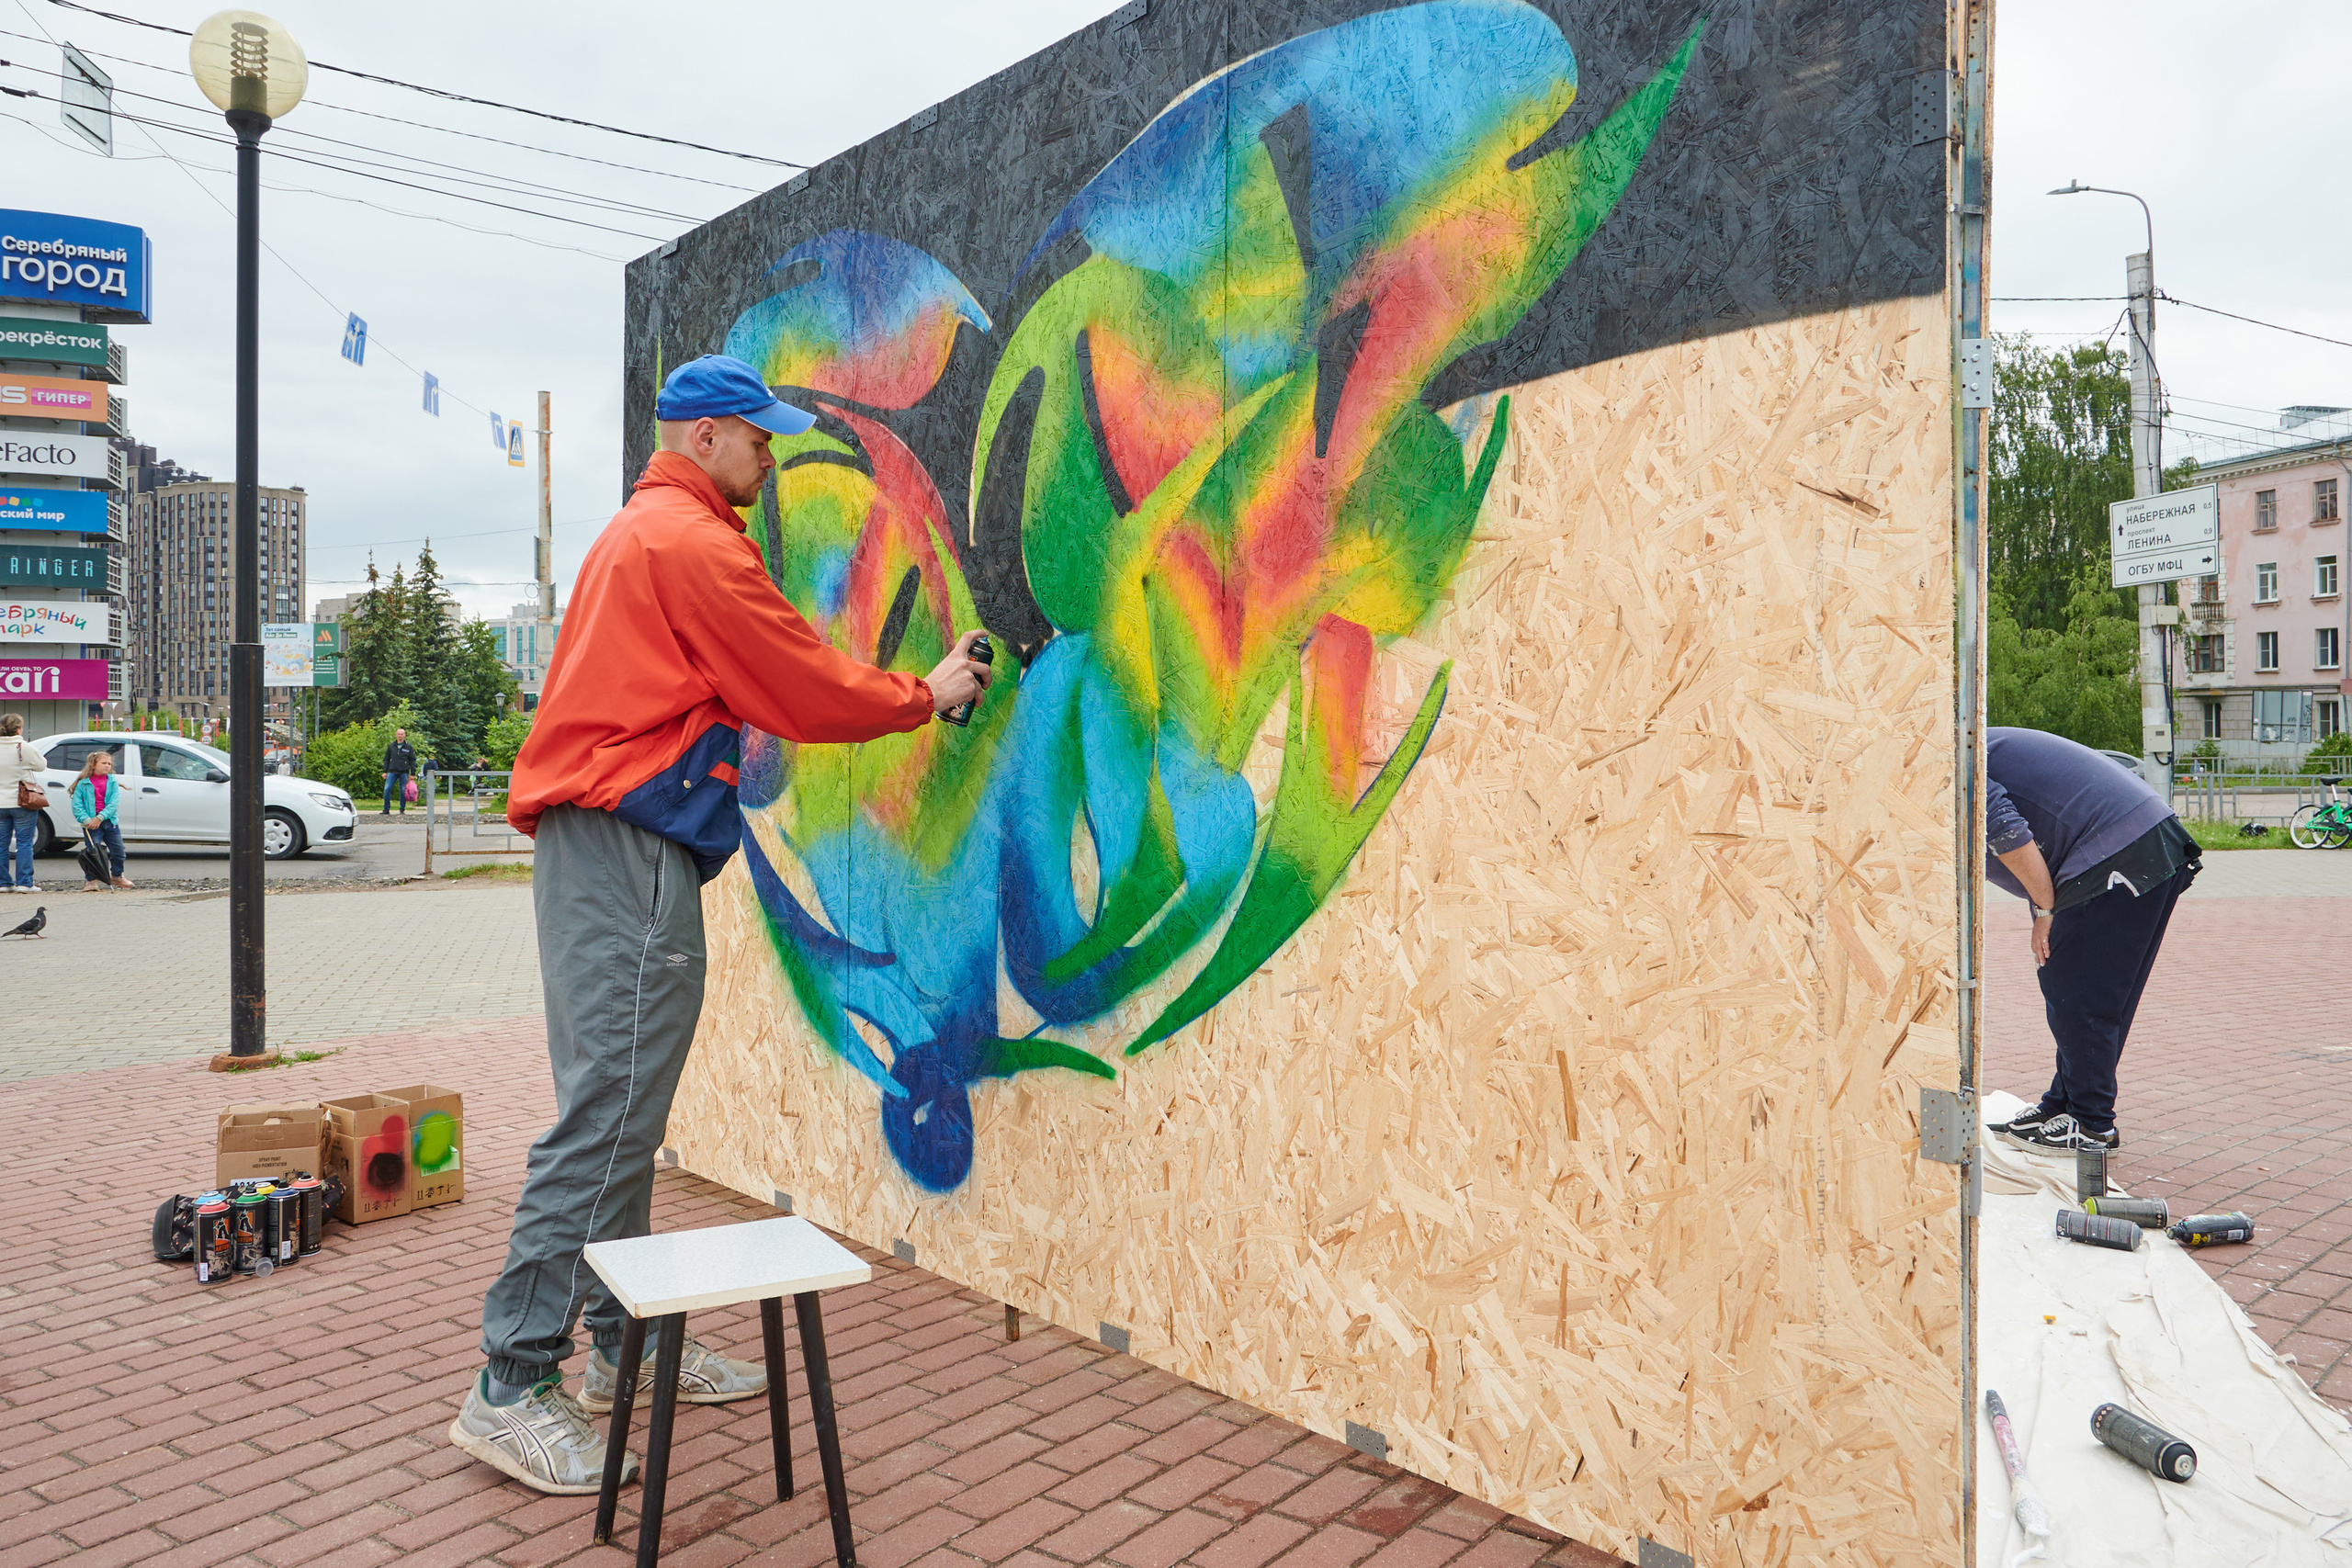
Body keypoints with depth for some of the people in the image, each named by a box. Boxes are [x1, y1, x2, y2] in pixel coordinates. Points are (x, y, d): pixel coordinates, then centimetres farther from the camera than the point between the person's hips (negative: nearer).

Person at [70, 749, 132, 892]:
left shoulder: (112, 782, 7)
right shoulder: (83, 783, 3)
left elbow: (114, 803, -3)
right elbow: (77, 805, -3)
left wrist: (100, 817, -16)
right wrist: (86, 820, -17)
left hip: (110, 821, 2)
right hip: (91, 824, -2)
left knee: (118, 851, 7)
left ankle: (118, 876, 28)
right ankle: (92, 880, 1)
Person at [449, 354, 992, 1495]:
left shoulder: (635, 534, 24)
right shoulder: (693, 541, -9)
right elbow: (803, 685, -7)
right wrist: (924, 696, 6)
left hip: (606, 846, 11)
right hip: (628, 847, -11)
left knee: (625, 1109, 13)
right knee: (608, 1114, -9)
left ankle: (626, 1345, 21)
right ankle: (512, 1388, -3)